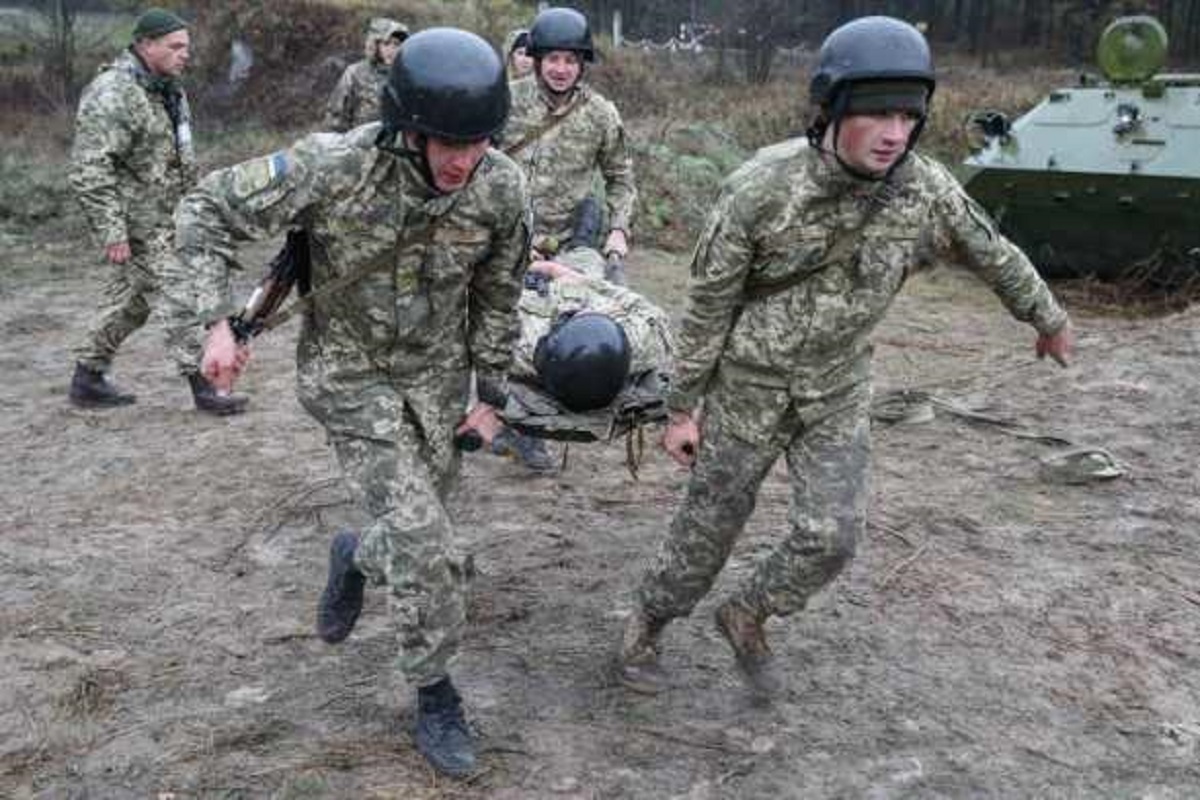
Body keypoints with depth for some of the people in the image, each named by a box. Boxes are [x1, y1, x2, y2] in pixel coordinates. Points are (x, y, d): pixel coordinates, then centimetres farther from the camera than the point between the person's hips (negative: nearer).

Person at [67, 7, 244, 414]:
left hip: (164, 216, 9)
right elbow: (88, 171, -23)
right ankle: (202, 386, 1)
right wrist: (111, 231, -25)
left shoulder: (167, 89, 11)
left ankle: (88, 378, 27)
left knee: (129, 298, 16)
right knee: (176, 298, -7)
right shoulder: (112, 94, -19)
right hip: (136, 223, -9)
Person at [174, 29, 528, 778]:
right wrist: (217, 320, -22)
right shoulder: (333, 166, -27)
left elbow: (497, 296, 0)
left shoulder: (503, 189, -17)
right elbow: (208, 209, -15)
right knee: (427, 544, -11)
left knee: (420, 536, 14)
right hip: (350, 374, -4)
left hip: (437, 376, 4)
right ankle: (435, 691, 12)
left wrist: (489, 394, 6)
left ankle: (356, 556, 51)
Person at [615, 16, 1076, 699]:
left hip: (840, 392, 3)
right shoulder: (762, 189, -22)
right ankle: (648, 624, 35)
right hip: (748, 387, -3)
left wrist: (1051, 321, 22)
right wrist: (684, 408, -8)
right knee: (709, 527, 9)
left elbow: (997, 257, 6)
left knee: (831, 536, -4)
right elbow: (708, 304, -13)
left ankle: (746, 618, 25)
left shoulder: (927, 191, -13)